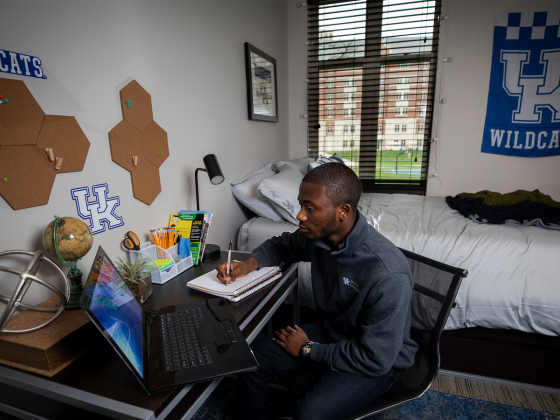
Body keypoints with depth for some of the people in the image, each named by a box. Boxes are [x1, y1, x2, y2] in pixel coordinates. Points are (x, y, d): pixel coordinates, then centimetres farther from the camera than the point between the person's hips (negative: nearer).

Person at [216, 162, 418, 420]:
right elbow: (282, 245, 8)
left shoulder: (388, 275, -34)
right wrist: (249, 264, -11)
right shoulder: (318, 235, -14)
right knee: (254, 355, -4)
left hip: (379, 361, -5)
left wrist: (309, 349, -16)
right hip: (329, 331, 6)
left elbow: (376, 359, -27)